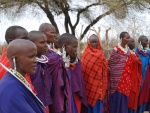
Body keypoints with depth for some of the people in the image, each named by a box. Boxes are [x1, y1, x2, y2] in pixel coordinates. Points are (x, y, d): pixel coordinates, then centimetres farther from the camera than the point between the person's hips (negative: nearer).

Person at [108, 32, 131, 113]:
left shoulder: (128, 50, 11)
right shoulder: (116, 50, -11)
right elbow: (110, 64, -8)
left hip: (126, 78, 7)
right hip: (118, 78, -6)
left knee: (125, 97, 13)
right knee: (118, 97, -1)